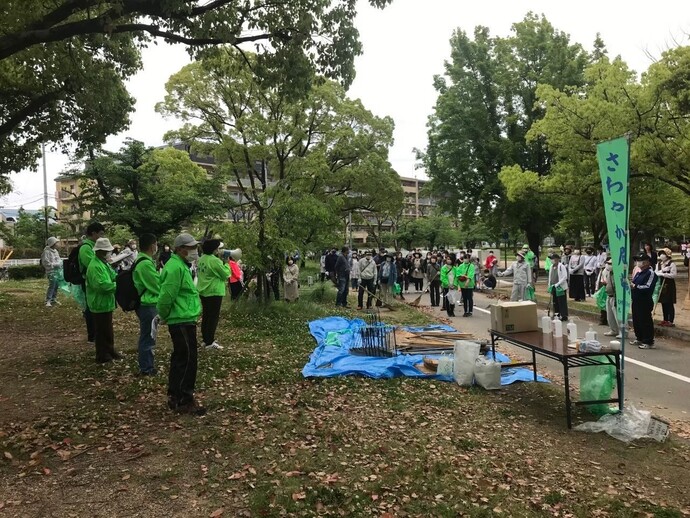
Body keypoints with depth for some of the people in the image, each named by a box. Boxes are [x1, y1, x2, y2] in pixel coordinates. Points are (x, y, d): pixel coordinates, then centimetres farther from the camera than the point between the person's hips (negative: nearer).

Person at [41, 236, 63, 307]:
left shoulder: (55, 251, 15)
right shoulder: (47, 252, -11)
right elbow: (46, 263, -15)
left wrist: (60, 263, 6)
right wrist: (55, 265, -17)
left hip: (58, 271, 8)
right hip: (51, 272, -8)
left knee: (56, 286, 12)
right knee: (52, 286, -13)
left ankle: (54, 299, 24)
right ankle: (48, 301, -10)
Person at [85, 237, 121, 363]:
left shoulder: (104, 263, 10)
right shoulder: (95, 266, -23)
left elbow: (113, 277, 17)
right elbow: (103, 285, -31)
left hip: (106, 302, 10)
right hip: (100, 304, -10)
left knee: (108, 330, 20)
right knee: (101, 331, 2)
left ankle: (110, 350, 33)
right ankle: (102, 356, 13)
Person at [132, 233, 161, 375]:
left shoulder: (142, 260, 12)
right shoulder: (146, 263, -21)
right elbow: (158, 286, -18)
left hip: (146, 304, 10)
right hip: (148, 305, -10)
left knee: (147, 336, 19)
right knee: (147, 337, 0)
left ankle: (148, 364, 30)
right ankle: (146, 368, 10)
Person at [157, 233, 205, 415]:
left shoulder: (180, 265, 15)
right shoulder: (176, 267, -18)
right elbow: (167, 295, -23)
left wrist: (164, 316, 16)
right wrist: (164, 316, -9)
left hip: (182, 320, 10)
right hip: (182, 321, -10)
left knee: (179, 359, 16)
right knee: (187, 361, -4)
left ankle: (175, 397, 26)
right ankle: (185, 402, 5)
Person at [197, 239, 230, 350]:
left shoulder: (201, 259, 8)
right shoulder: (215, 260, -19)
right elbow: (226, 274, -13)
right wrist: (226, 263, 2)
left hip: (203, 292, 9)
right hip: (214, 293, -9)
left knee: (206, 316, 15)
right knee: (213, 317, -2)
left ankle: (205, 340, 23)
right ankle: (210, 343, 0)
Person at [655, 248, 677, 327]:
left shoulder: (671, 263, -10)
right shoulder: (658, 263, 9)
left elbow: (674, 275, -17)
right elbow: (656, 273, 2)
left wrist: (663, 274, -16)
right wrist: (663, 270, -14)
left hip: (669, 285, -6)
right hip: (661, 285, 6)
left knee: (669, 304, -3)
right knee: (663, 304, 11)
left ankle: (671, 321, 2)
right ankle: (665, 320, 21)